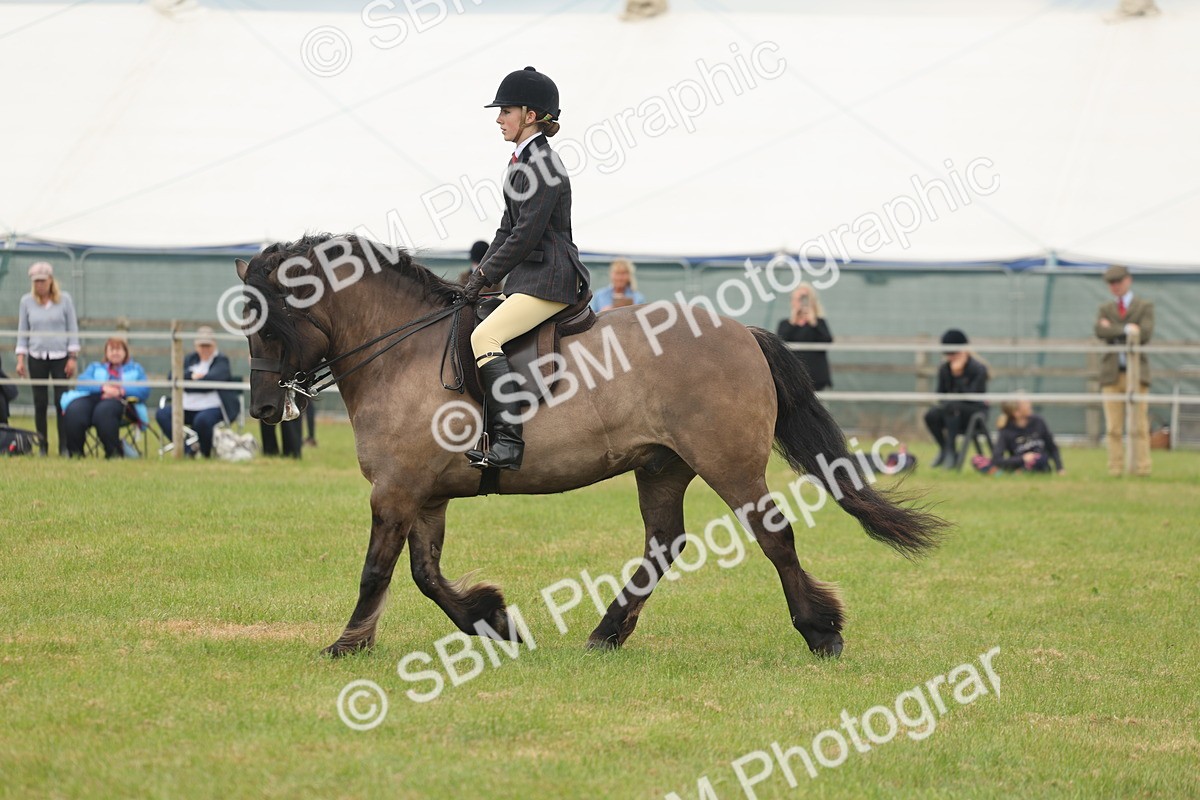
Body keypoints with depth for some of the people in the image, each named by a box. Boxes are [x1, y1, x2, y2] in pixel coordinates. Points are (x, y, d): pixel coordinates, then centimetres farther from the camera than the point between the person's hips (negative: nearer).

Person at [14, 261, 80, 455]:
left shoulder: (64, 299, 1)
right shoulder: (27, 301, 5)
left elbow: (72, 329, 3)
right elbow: (22, 332, 9)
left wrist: (73, 357, -3)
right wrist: (20, 359, 1)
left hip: (60, 357, -2)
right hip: (37, 358, 2)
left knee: (62, 402, -7)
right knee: (40, 403, 3)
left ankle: (64, 447, -5)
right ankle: (42, 446, 9)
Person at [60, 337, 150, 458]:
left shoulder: (135, 369, 28)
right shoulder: (95, 367, 33)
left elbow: (144, 391, 7)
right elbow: (82, 382, 10)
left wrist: (121, 391, -9)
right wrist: (103, 387, -8)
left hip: (120, 401, -2)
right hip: (92, 397, 2)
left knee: (103, 411, -41)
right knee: (74, 411, -34)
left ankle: (114, 451, -38)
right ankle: (74, 451, -27)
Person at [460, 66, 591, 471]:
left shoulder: (543, 165, -14)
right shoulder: (521, 162, 17)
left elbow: (527, 233, -19)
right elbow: (509, 229, 20)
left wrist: (485, 276, -14)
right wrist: (480, 275, 9)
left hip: (548, 280, -11)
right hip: (528, 278, 11)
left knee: (483, 338, -25)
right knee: (475, 333, 14)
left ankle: (508, 440, -31)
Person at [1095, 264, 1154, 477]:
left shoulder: (1145, 306, 9)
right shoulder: (1105, 309, 16)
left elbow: (1145, 334, -7)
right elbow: (1100, 332, -4)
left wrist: (1113, 331, -3)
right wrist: (1126, 330, -10)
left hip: (1136, 372, -2)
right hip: (1112, 372, 2)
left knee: (1140, 425, -7)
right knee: (1113, 427, -2)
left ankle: (1142, 468, -7)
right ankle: (1115, 470, -1)